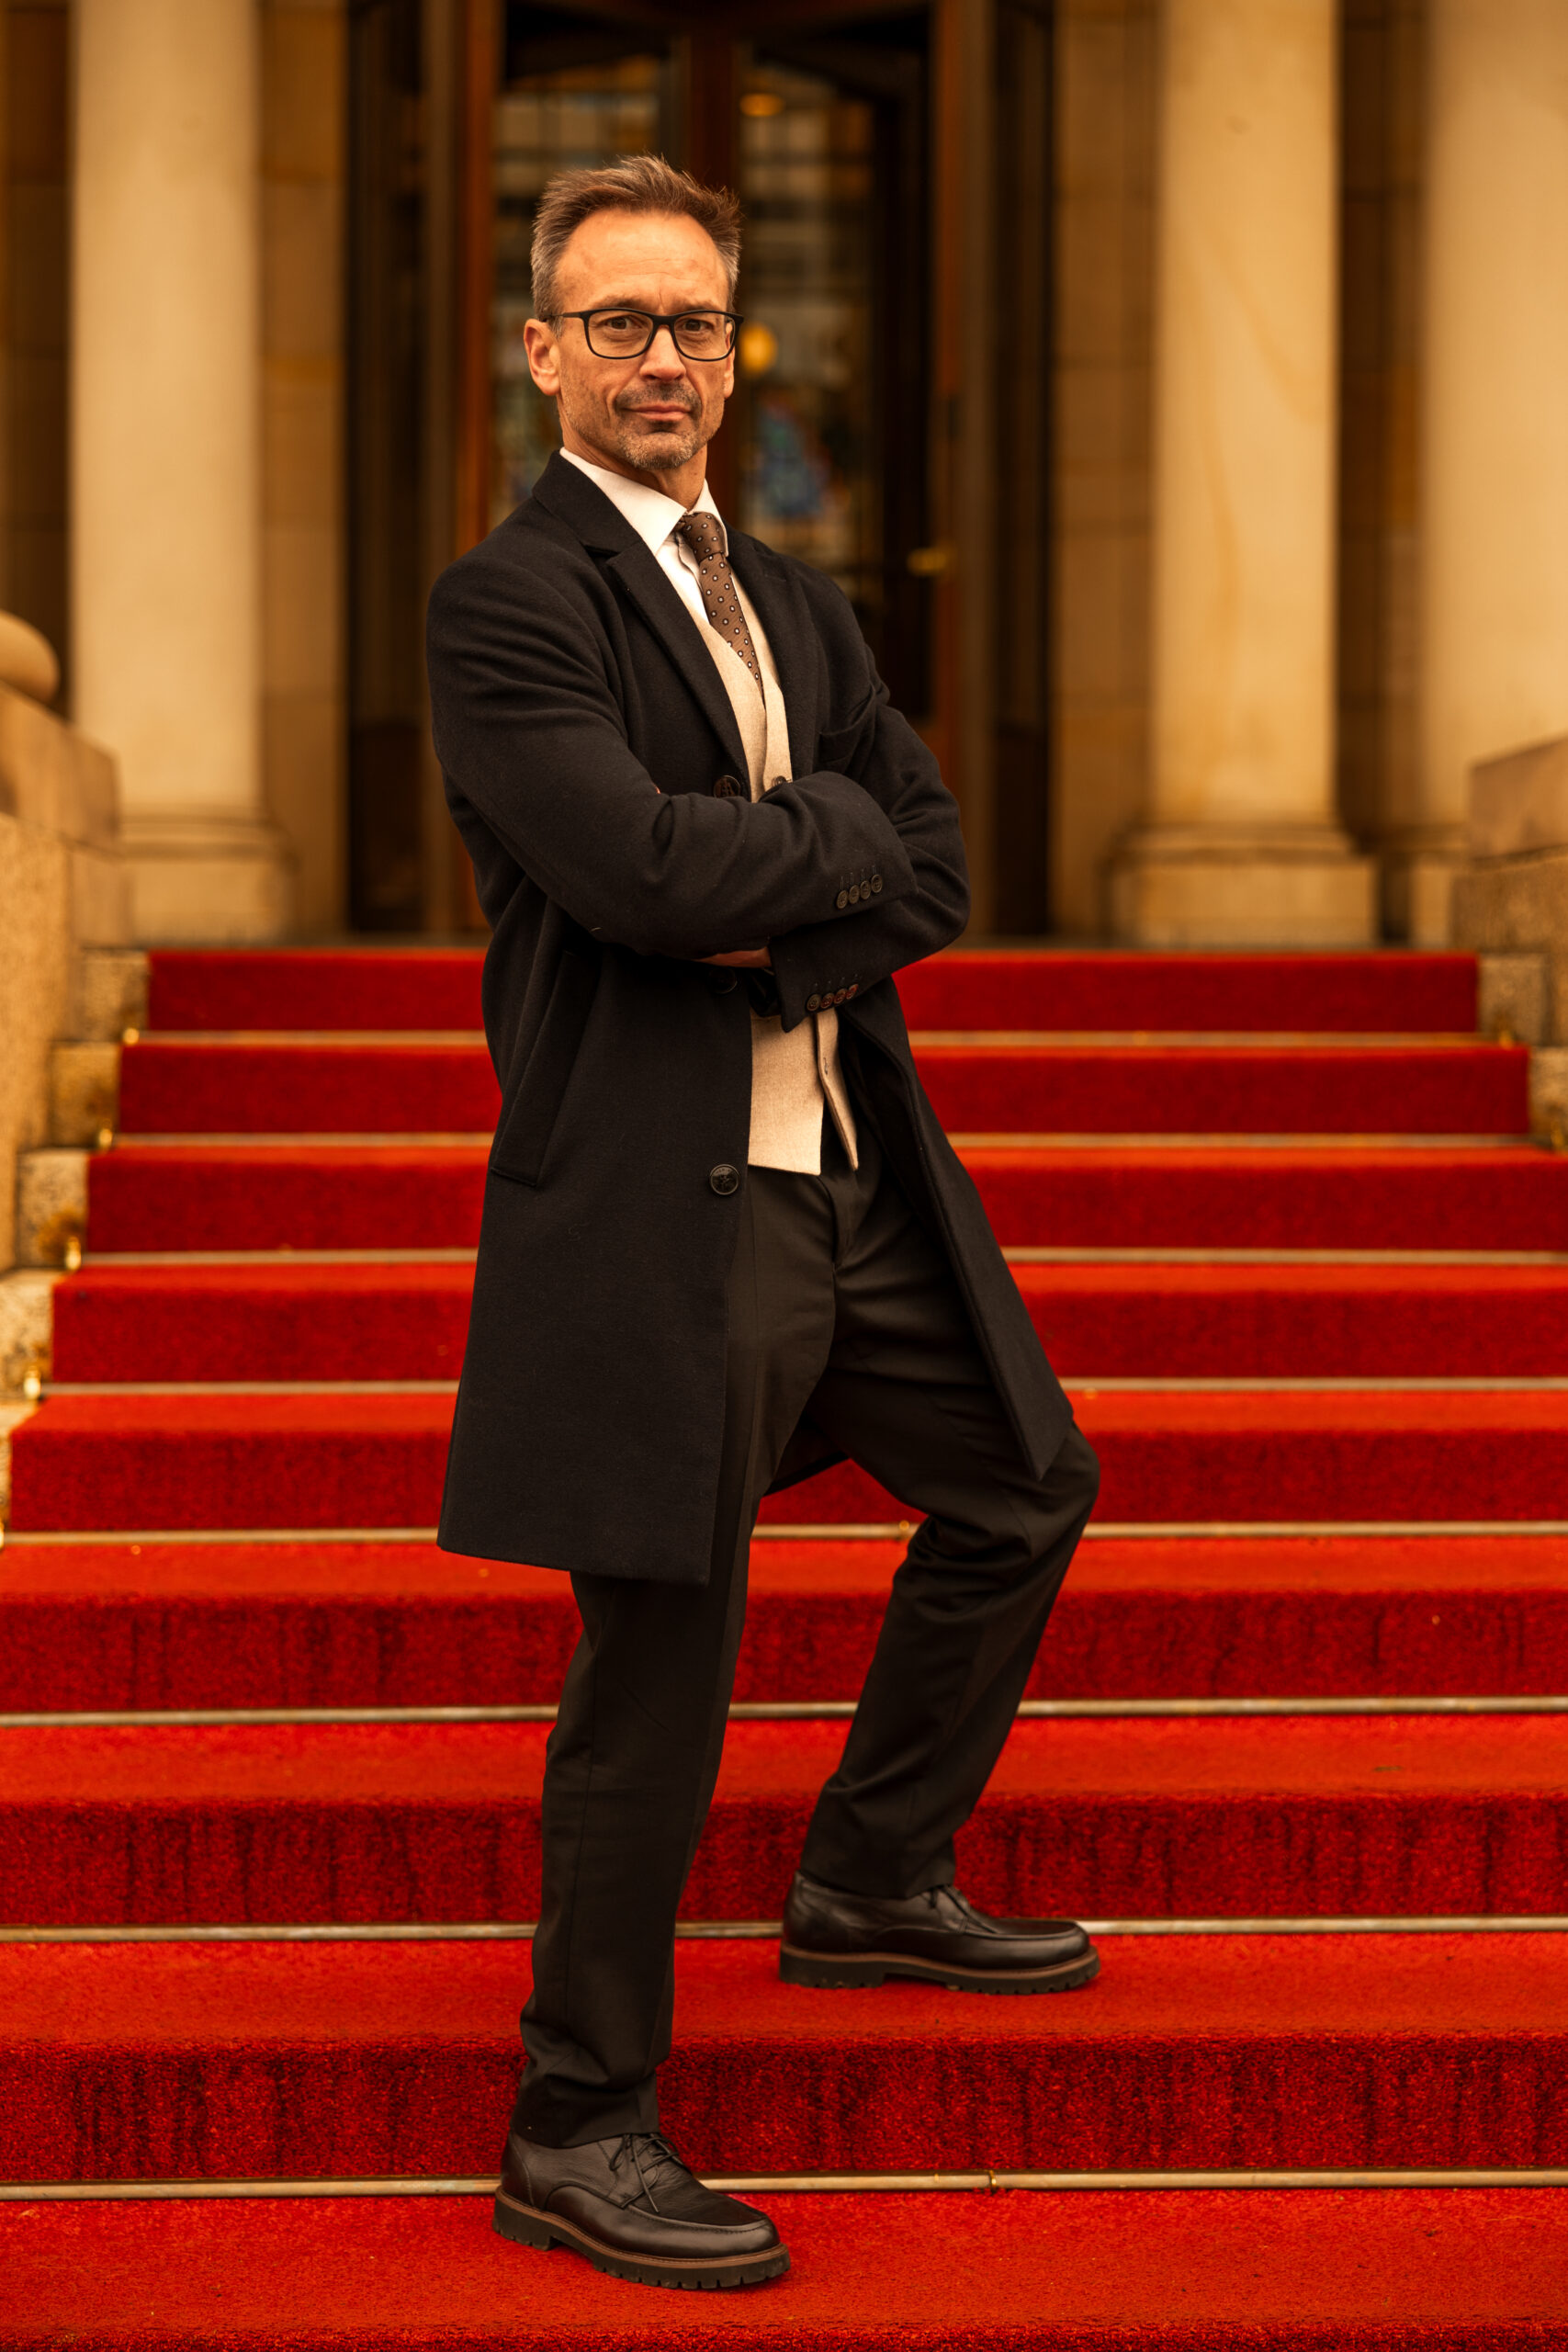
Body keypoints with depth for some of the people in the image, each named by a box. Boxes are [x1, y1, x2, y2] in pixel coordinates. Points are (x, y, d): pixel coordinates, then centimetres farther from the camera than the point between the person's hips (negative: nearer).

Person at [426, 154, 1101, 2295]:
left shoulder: (795, 601, 16)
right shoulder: (509, 603, -10)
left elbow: (934, 867, 8)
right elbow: (639, 860, -24)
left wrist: (783, 929, -11)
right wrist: (833, 831, -7)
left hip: (850, 1168, 9)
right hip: (661, 1197, -9)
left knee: (1026, 1490, 21)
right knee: (658, 1657, -3)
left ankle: (871, 1886, 38)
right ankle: (577, 2132, 11)